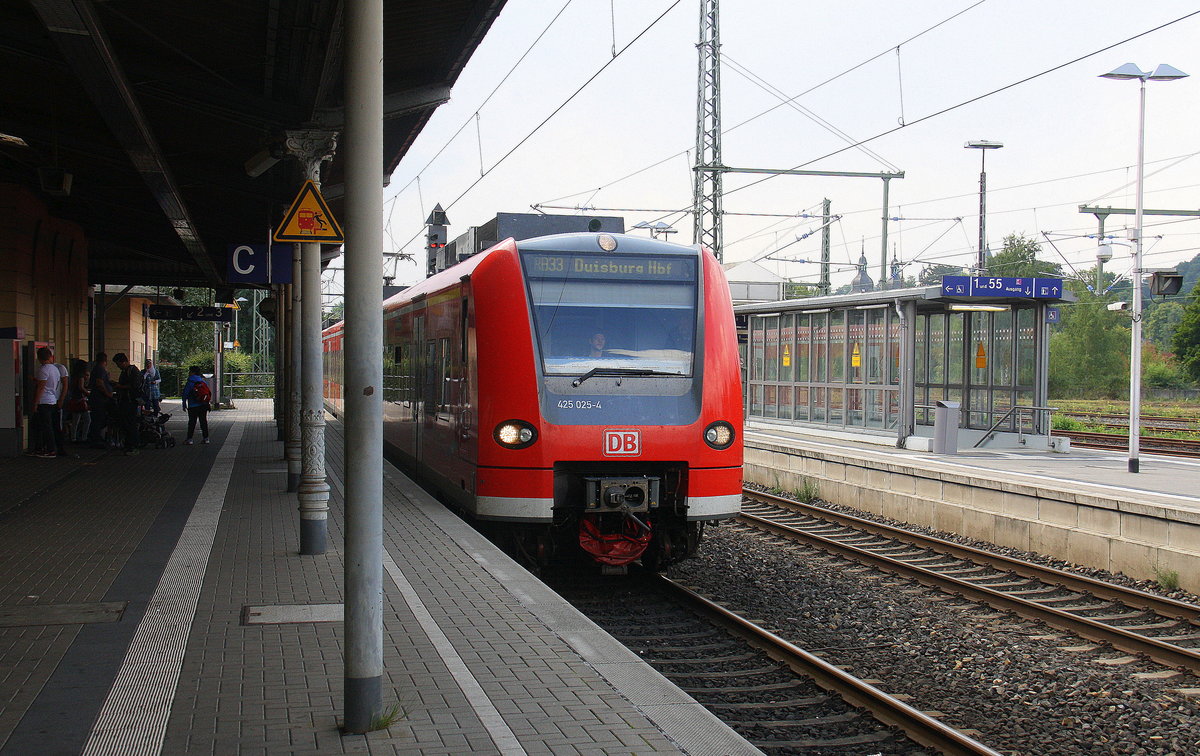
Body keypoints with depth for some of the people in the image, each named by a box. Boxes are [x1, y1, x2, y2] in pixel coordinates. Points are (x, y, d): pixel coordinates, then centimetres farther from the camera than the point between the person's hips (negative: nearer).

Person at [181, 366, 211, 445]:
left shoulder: (190, 383, -9)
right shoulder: (202, 381, 8)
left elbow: (185, 394, -9)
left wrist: (184, 404, -1)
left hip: (193, 406, -5)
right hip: (203, 405, 5)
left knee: (192, 422, 0)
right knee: (203, 421, 9)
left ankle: (189, 439, -1)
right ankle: (206, 438, 10)